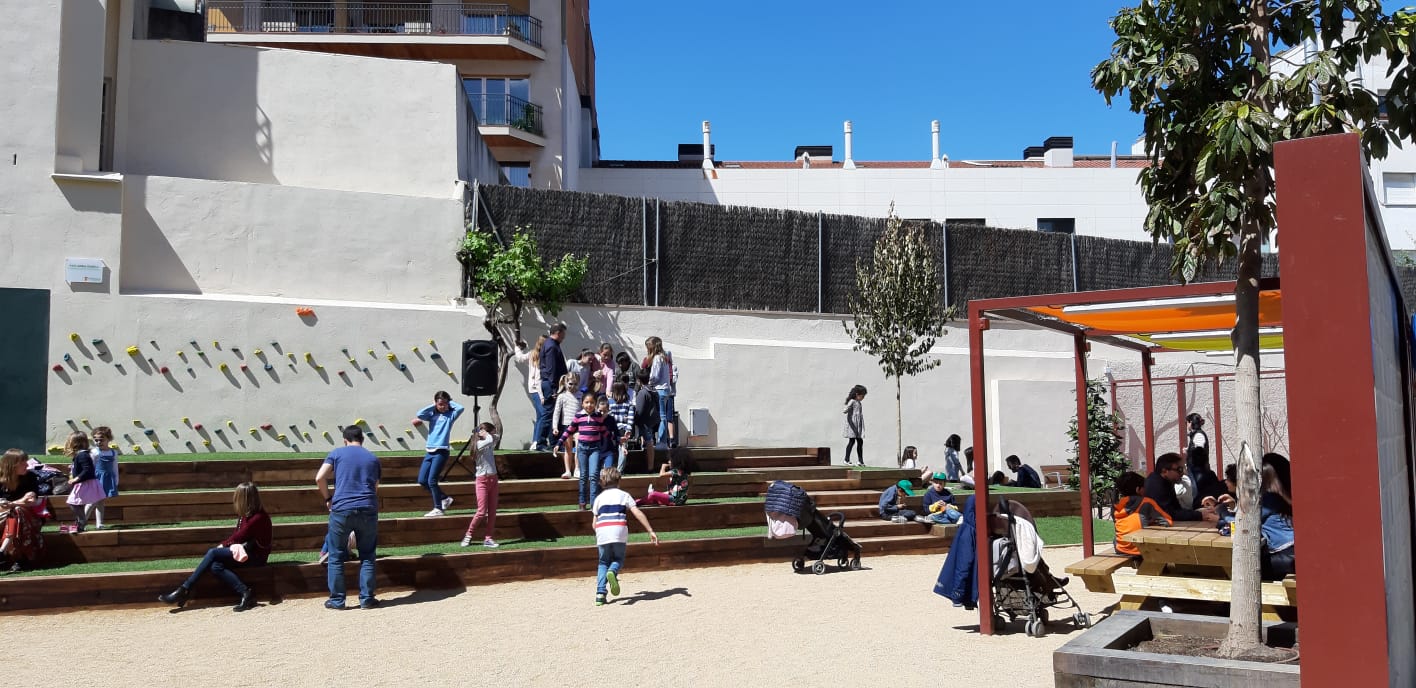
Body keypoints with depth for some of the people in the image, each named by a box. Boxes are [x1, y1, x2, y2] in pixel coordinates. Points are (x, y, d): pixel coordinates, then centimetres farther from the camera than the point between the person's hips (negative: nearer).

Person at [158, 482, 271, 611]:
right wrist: (225, 544, -8)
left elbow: (239, 536, -13)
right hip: (245, 552, 8)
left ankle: (183, 591, -14)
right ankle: (246, 593, -27)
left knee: (213, 553, -18)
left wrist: (223, 545, 3)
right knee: (215, 566, -20)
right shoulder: (245, 515, 12)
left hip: (256, 556, -8)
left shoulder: (258, 518, -17)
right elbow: (237, 534, 11)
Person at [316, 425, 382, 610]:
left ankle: (336, 600, 10)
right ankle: (366, 599, 10)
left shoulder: (337, 453, 8)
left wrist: (328, 498, 10)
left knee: (336, 557, 9)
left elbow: (320, 478, -2)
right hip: (368, 510, 2)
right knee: (367, 556, 10)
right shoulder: (373, 458, 16)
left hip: (341, 510, -2)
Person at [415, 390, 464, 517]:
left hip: (441, 451, -6)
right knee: (422, 480, 4)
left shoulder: (450, 415, 2)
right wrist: (433, 406, 1)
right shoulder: (432, 415, 11)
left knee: (431, 481, -10)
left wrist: (450, 402, 0)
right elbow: (419, 414, -7)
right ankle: (445, 498, 18)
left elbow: (461, 408, -16)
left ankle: (438, 509, 0)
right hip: (430, 451, 6)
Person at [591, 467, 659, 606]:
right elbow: (638, 513, 4)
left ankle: (600, 593, -1)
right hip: (619, 532, -1)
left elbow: (594, 524, 18)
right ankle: (613, 572, -20)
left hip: (602, 532, 1)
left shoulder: (599, 498, 20)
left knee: (603, 562, 16)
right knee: (618, 559, 15)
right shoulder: (624, 495, 16)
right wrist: (651, 531, 2)